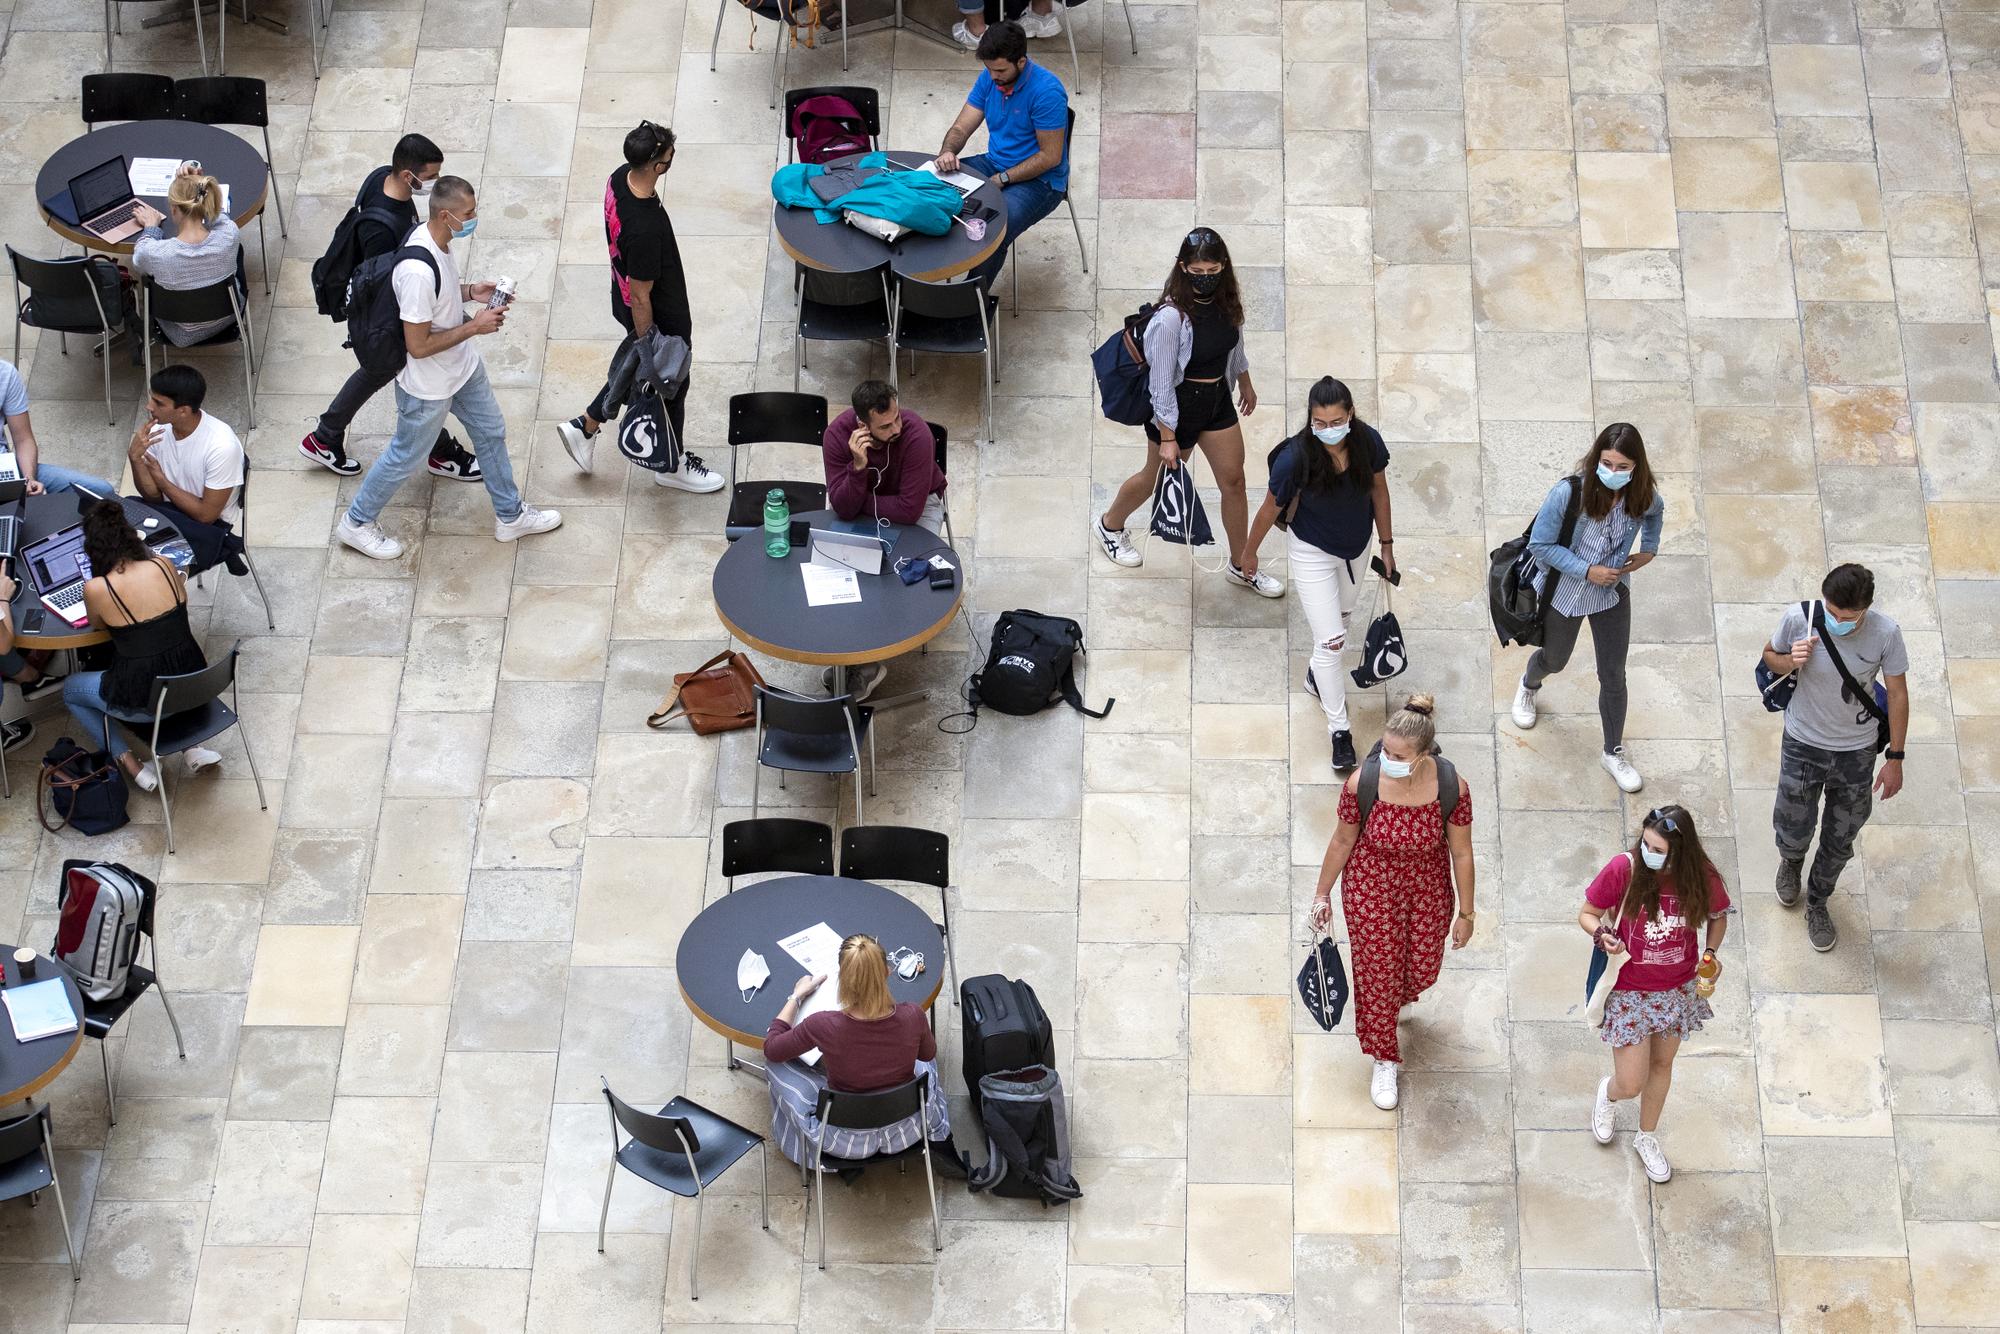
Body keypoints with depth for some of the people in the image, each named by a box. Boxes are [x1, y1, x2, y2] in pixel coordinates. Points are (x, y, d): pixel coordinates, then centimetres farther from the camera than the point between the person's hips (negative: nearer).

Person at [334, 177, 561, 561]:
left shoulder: (434, 238, -11)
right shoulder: (419, 272, -40)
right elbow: (418, 346, -33)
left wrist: (469, 292, -6)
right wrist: (474, 326, -25)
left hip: (463, 367, 9)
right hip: (429, 385, -9)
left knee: (491, 433, 24)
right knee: (405, 456, 13)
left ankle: (510, 515, 44)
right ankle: (357, 522, 36)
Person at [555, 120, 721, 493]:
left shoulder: (619, 179, -16)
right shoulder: (645, 229, -42)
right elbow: (640, 298, -30)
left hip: (625, 303, 8)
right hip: (659, 320, -8)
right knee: (670, 388, 18)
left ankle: (585, 426, 43)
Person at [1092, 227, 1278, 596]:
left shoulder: (1225, 298, -10)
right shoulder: (1172, 317, -31)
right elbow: (1161, 381, -24)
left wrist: (1245, 382, 24)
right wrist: (1167, 438, -19)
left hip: (1217, 398, 6)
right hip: (1180, 404, -6)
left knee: (1233, 481, 13)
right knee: (1158, 476, 18)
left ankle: (1241, 566, 30)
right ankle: (1110, 525, 48)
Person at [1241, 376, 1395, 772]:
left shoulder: (1368, 441, -22)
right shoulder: (1296, 457, -33)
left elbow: (1379, 490, -4)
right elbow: (1271, 509, -17)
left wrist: (1386, 544, 5)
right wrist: (1249, 552, -2)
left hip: (1356, 545, 5)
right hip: (1312, 552, -5)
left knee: (1342, 615, 28)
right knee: (1331, 641, -3)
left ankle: (1318, 677, 56)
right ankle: (1339, 731, 11)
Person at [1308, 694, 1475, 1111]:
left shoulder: (1451, 787, -27)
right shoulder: (1362, 783, -29)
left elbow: (1461, 852, -12)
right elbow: (1342, 841, -10)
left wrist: (1466, 913, -2)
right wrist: (1322, 895, 2)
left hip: (1428, 888, 1)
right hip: (1372, 887, -1)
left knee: (1422, 969, 19)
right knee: (1378, 972, 10)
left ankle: (1397, 999, 58)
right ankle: (1384, 1060, 35)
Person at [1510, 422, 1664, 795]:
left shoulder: (1643, 495, -21)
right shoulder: (1569, 493, -33)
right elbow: (1540, 545, -22)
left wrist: (1649, 550, 0)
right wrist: (1587, 570, -26)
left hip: (1613, 594, 2)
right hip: (1565, 592, -2)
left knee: (1613, 677, 8)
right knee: (1555, 659, 25)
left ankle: (1614, 752, 30)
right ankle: (1528, 687, 63)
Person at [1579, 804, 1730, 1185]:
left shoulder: (1703, 878, -17)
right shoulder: (1623, 869, -25)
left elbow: (1717, 916, 5)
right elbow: (1587, 914, -10)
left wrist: (1711, 953, -12)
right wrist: (1602, 935, -30)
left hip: (1678, 989, 3)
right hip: (1629, 991, -3)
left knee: (1662, 1064, 23)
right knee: (1631, 1084, 0)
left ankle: (1647, 1138, 49)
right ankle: (1608, 1093, 40)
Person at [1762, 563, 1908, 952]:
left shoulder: (1885, 633, -25)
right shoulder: (1798, 619, -25)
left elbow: (1897, 693, -10)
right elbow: (1770, 656, -3)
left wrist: (1895, 759, -5)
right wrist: (1789, 662, -28)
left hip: (1856, 752, 0)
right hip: (1803, 744, 0)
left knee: (1840, 839, 17)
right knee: (1794, 829, 16)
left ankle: (1817, 902, 47)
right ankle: (1791, 861, 55)